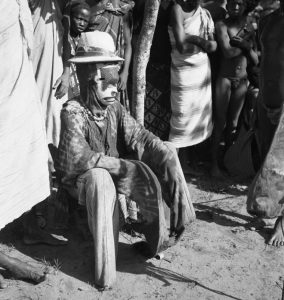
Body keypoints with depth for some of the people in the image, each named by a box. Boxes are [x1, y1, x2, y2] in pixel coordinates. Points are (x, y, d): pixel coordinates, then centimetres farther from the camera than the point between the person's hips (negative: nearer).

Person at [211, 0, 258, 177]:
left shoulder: (250, 28, 7)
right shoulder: (222, 25, -7)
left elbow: (256, 61, 5)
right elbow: (228, 52, -21)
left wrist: (247, 46, -12)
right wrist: (247, 43, -9)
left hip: (242, 81, 4)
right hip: (225, 78, -4)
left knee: (233, 123, 11)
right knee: (220, 122, -1)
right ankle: (215, 163, 8)